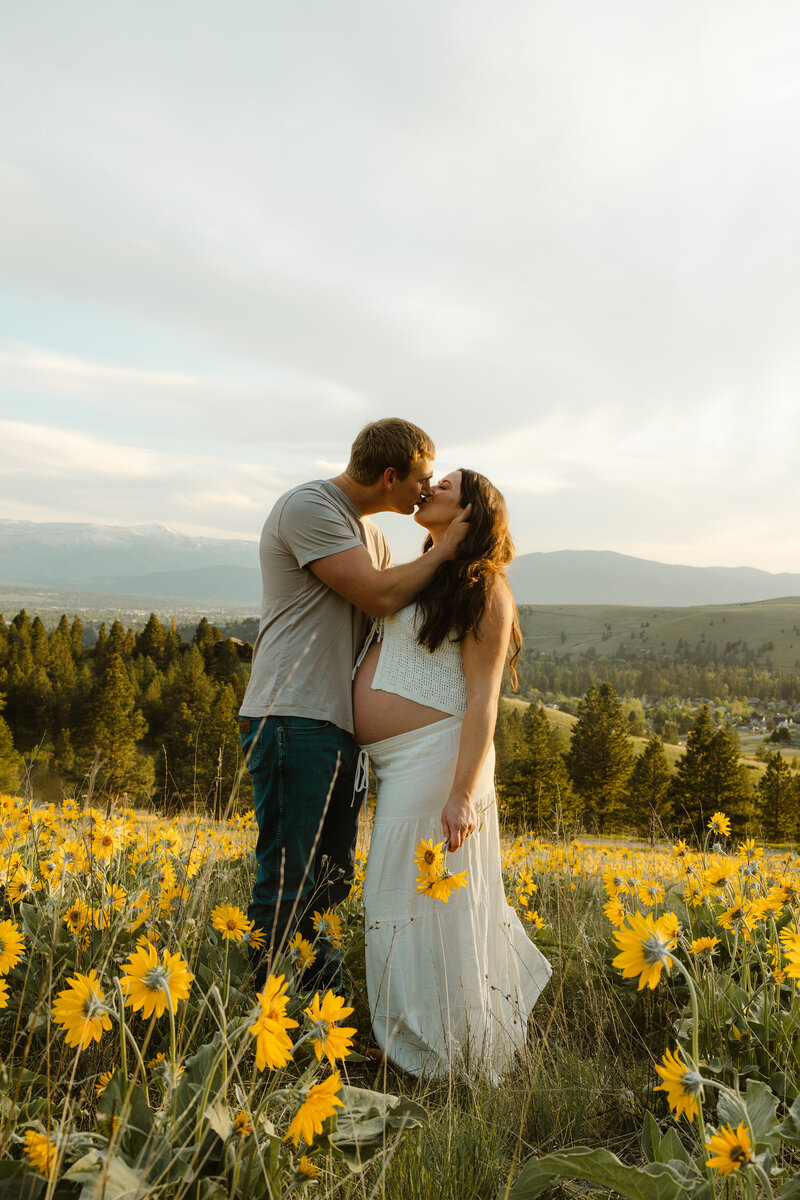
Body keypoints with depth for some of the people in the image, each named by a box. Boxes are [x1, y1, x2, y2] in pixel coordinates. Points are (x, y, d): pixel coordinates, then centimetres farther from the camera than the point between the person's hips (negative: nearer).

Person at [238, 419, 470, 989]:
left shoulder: (369, 532, 20)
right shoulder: (309, 507, -10)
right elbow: (378, 596, -16)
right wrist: (444, 550, -4)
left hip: (340, 727, 9)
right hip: (294, 721, -9)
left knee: (330, 881, 13)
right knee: (288, 884, -6)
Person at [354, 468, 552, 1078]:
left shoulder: (483, 589, -8)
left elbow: (482, 698, -15)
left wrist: (462, 794, -20)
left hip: (438, 761, -8)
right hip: (400, 767, 9)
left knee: (425, 908, -2)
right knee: (413, 905, 16)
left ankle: (444, 1064, 14)